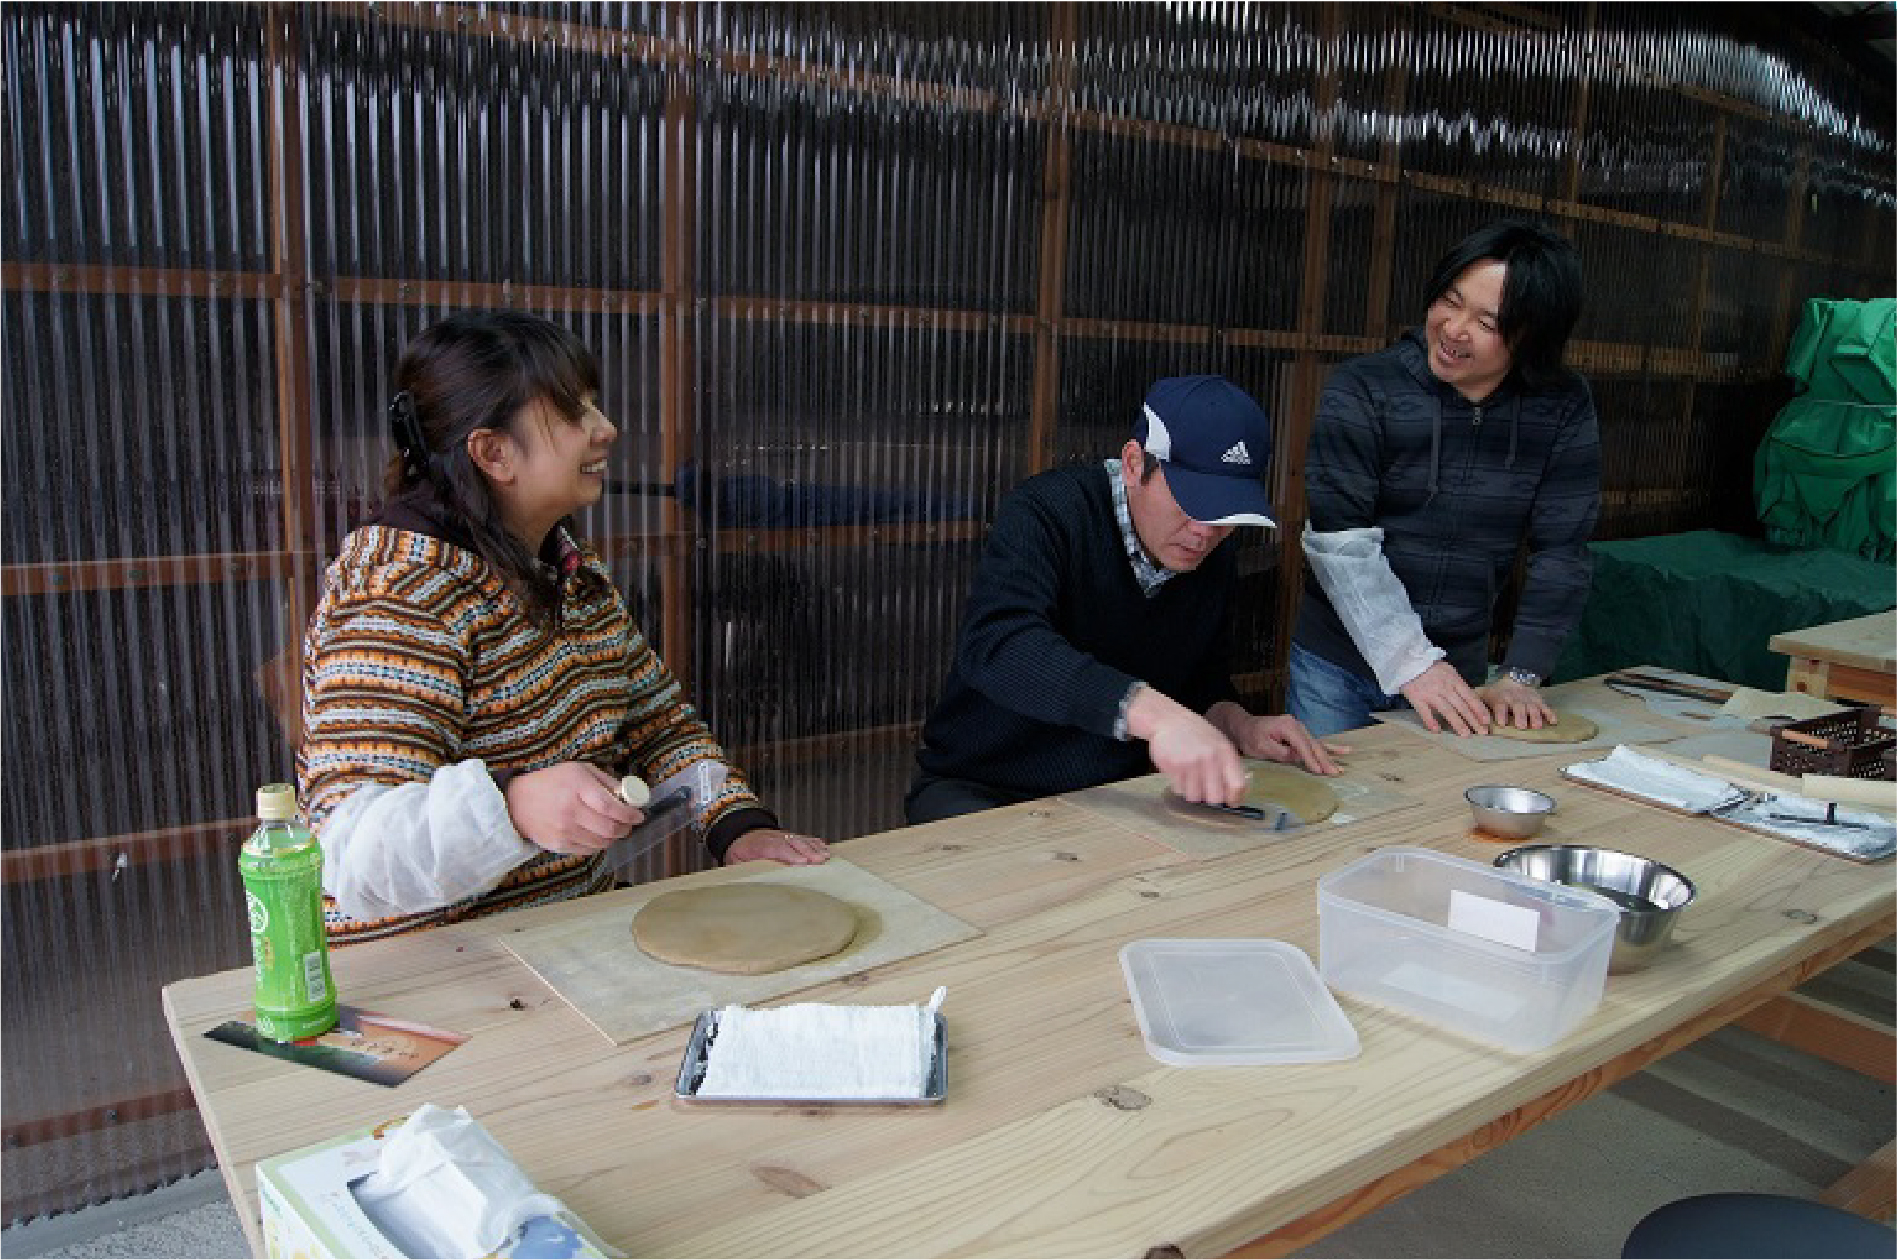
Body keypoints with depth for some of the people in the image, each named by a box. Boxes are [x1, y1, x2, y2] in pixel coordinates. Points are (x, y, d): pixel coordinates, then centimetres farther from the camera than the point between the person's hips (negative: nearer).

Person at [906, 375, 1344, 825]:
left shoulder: (1215, 562, 4)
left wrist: (1240, 725, -8)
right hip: (980, 790, -4)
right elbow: (995, 643, -37)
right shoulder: (1047, 512, -19)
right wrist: (1152, 712, -49)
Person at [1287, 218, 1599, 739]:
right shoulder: (1362, 389, -12)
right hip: (1338, 669, -2)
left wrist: (1520, 676, -10)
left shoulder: (1564, 409, -4)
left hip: (1459, 671, 2)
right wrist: (1410, 664, -25)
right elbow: (1339, 541, -19)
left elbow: (1561, 554, -3)